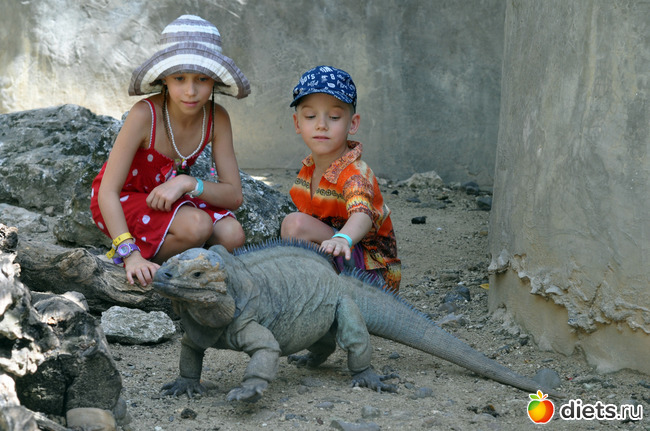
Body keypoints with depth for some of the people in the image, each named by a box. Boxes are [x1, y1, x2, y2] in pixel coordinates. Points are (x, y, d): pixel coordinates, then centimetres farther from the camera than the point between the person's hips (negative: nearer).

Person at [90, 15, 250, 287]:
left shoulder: (217, 119, -15)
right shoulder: (145, 115, -28)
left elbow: (234, 196, -14)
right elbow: (107, 192, -29)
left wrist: (187, 183, -33)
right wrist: (130, 255, -40)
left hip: (166, 198, 5)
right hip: (119, 202, -5)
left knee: (232, 235, -22)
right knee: (197, 226, -31)